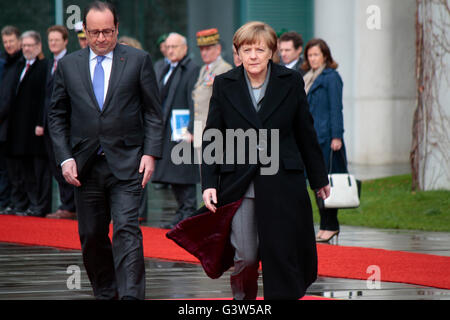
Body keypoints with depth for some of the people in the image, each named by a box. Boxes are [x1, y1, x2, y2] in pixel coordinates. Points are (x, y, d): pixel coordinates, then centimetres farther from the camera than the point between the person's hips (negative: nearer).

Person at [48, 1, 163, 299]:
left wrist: (150, 153, -7)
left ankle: (131, 296, -19)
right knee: (91, 236, 8)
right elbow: (57, 116, 10)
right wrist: (65, 158, -1)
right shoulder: (69, 65, 8)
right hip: (85, 165, 3)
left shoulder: (138, 60, 2)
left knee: (127, 230, -15)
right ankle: (105, 294, 24)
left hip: (126, 163, -3)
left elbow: (154, 112, 3)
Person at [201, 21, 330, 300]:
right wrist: (209, 183, -3)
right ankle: (241, 297, 25)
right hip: (238, 183, 0)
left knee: (282, 253, -4)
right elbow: (211, 137, 6)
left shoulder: (291, 82, 3)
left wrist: (319, 178, 17)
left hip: (281, 182, 0)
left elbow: (305, 133, 10)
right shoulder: (224, 85, 4)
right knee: (245, 256, -1)